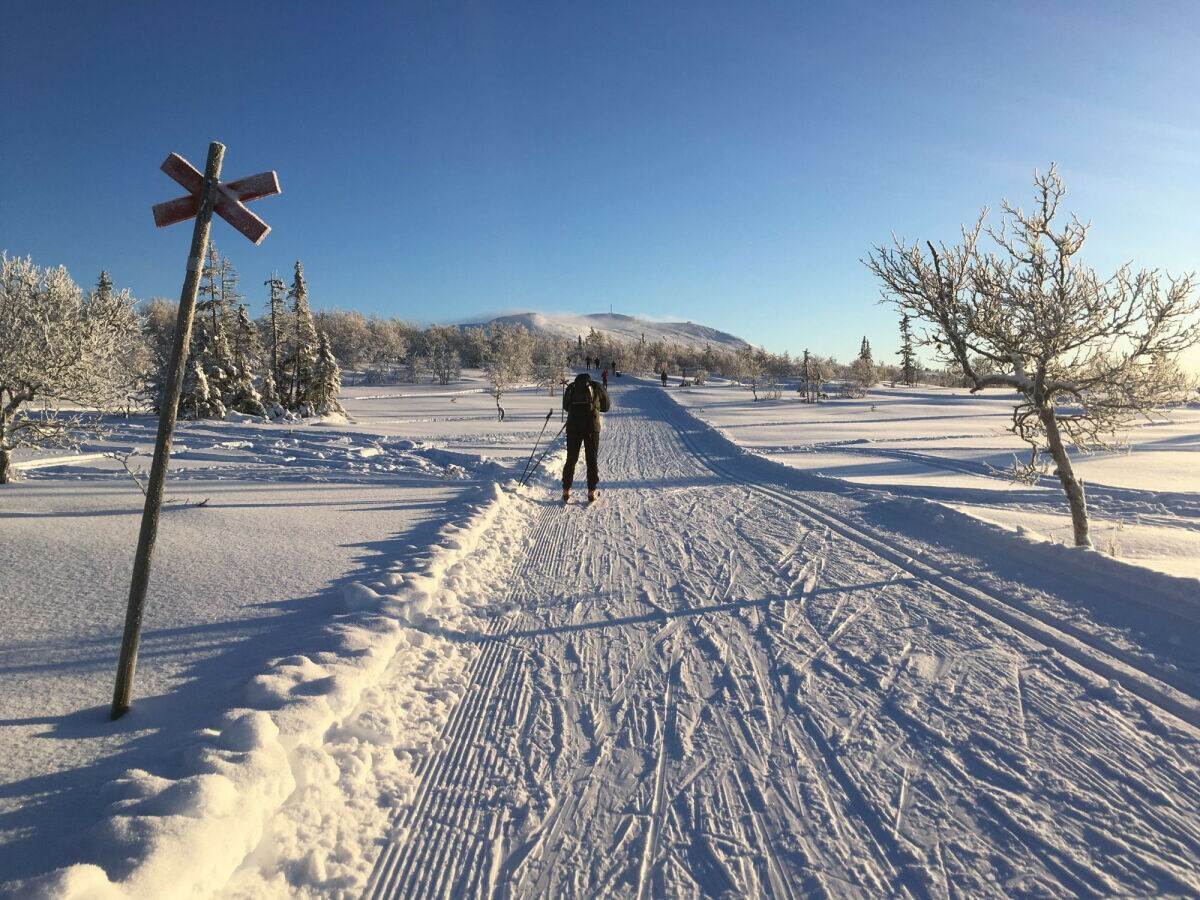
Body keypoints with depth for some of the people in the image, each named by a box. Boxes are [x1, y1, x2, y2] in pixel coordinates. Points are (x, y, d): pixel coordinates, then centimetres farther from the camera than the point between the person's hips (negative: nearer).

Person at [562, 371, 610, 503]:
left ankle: (566, 490, 10)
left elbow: (565, 406, 15)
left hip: (573, 426, 1)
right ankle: (592, 491, 8)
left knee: (571, 459, 11)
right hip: (592, 426, -1)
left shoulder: (571, 387, 12)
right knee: (592, 460, 8)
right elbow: (605, 407, 16)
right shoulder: (597, 387, 9)